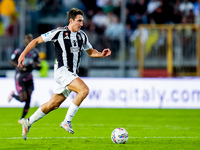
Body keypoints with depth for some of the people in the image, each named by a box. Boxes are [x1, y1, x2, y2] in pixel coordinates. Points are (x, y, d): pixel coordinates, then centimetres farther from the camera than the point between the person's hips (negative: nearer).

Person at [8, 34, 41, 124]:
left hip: (29, 78, 5)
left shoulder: (35, 52, 5)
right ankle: (13, 95, 21)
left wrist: (36, 65, -13)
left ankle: (22, 119, 11)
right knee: (23, 99, -13)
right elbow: (11, 61, -2)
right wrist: (18, 66, -20)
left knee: (28, 100, -3)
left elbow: (39, 67, 12)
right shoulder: (19, 51, -11)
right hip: (20, 78, -5)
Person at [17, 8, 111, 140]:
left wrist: (101, 54, 4)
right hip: (62, 71, -7)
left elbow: (90, 51, 25)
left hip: (72, 74, 7)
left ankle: (28, 122, 28)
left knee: (53, 105, 12)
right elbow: (36, 41, -1)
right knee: (84, 90, -26)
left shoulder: (82, 35, 11)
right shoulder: (59, 33, -8)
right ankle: (67, 121, -19)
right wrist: (23, 54, -9)